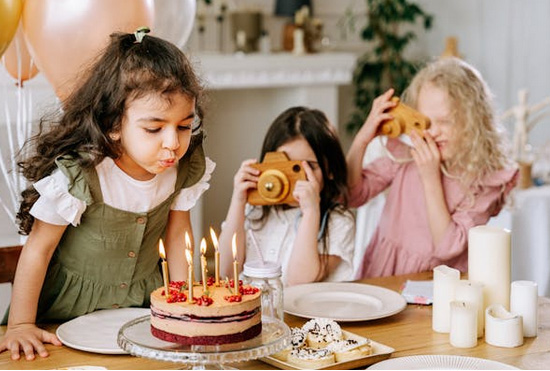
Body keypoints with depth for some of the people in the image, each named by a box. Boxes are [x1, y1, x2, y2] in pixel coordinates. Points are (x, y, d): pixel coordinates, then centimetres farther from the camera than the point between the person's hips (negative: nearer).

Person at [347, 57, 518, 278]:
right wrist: (362, 139, -12)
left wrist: (431, 177, -18)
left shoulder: (486, 179, -7)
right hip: (379, 279, 1)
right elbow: (353, 195, 0)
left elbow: (447, 248, -14)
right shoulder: (404, 156, -1)